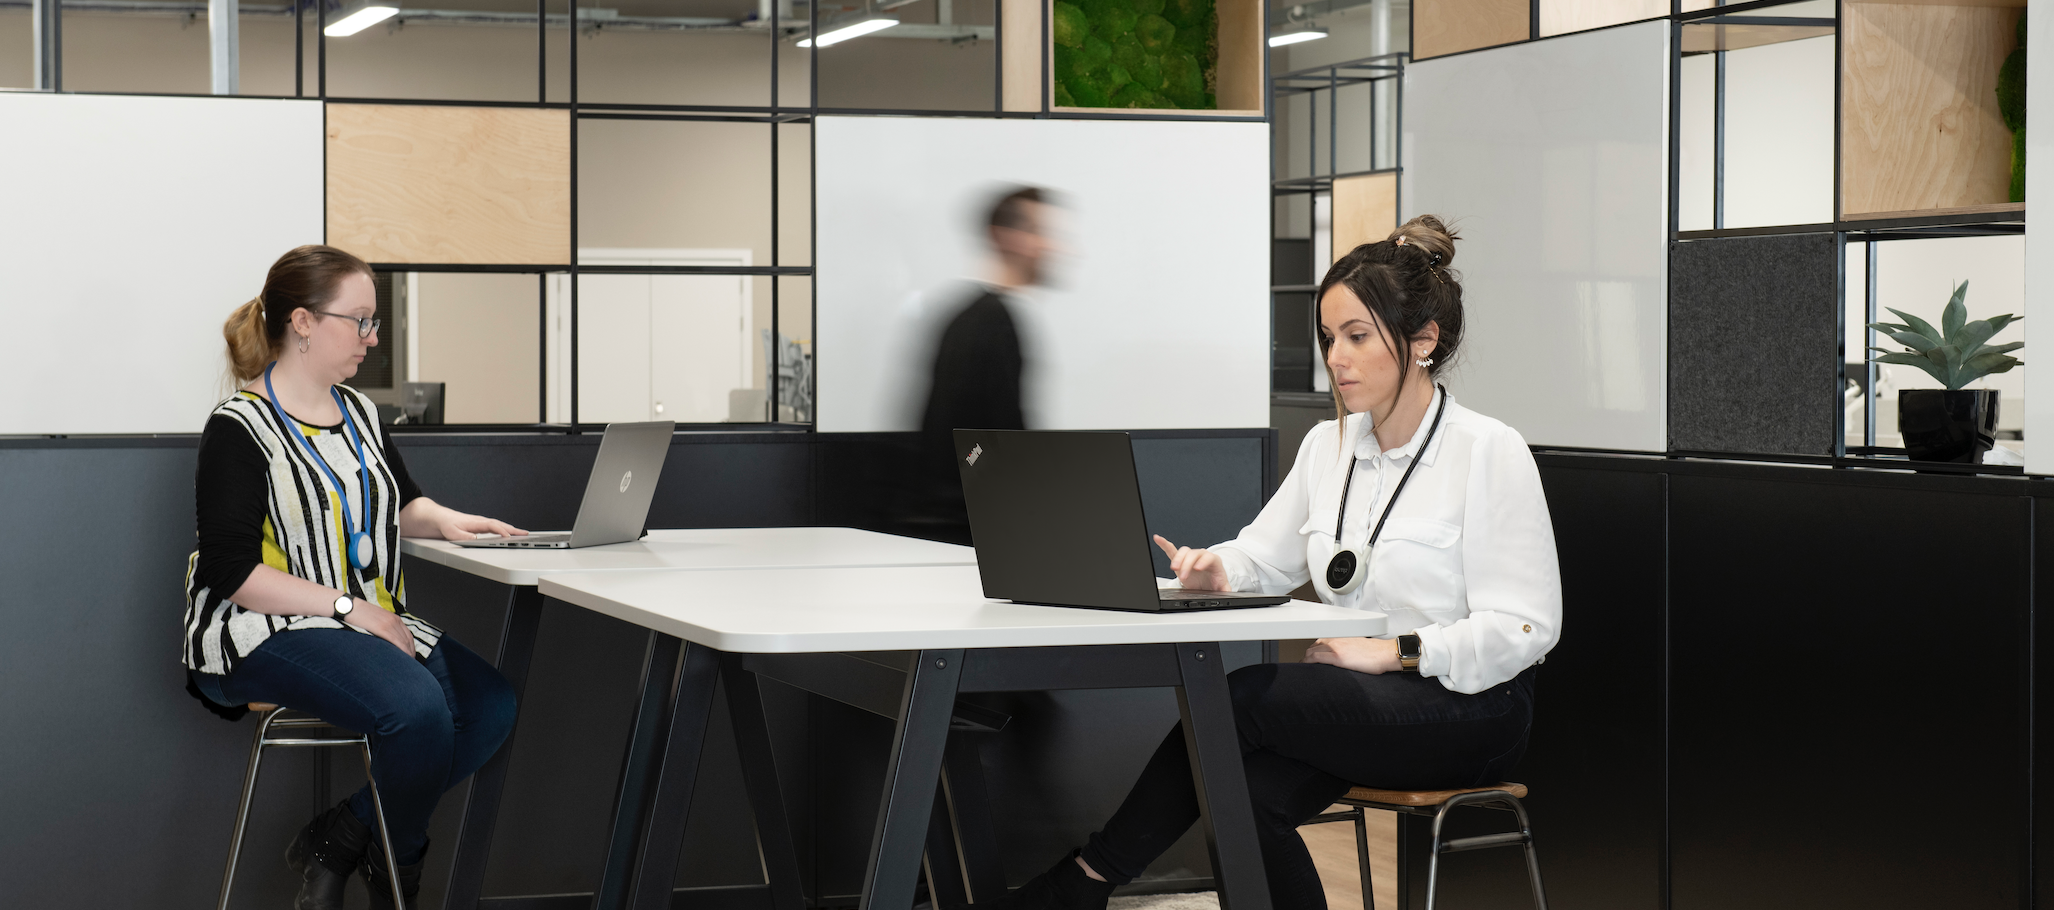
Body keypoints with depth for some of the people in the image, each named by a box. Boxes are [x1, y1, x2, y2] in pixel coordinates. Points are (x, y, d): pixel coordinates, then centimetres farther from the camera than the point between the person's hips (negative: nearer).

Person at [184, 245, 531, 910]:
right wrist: (348, 608, -21)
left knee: (491, 704, -14)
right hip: (267, 632, -8)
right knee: (417, 708, -32)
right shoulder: (239, 430, -10)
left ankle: (335, 842, -4)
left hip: (371, 621, 9)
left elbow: (396, 503, 28)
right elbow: (234, 572, -17)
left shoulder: (359, 412, 14)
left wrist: (440, 519, 3)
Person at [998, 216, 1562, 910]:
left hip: (1466, 709, -6)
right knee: (1246, 794, -27)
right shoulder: (1328, 446, 12)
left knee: (1241, 697, -25)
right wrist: (1217, 570, -6)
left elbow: (1524, 627, -14)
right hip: (1359, 698, 6)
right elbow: (1265, 556, 17)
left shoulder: (1491, 453, -9)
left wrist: (1394, 651, -21)